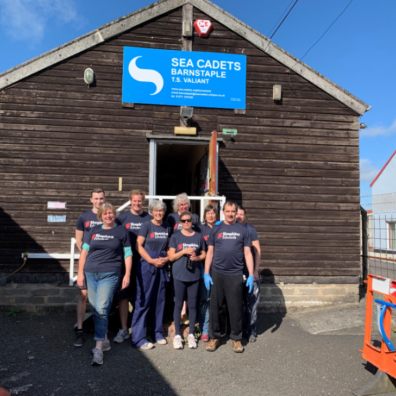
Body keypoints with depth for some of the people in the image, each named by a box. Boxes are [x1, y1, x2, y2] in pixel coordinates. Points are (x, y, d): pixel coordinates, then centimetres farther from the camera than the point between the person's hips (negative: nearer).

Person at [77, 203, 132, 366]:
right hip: (90, 273, 4)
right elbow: (84, 252, 13)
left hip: (110, 274, -4)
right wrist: (80, 273, 7)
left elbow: (128, 254, 4)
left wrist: (127, 274, -3)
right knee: (95, 309, 9)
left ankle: (98, 348, -9)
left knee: (102, 309, -13)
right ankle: (104, 341, 25)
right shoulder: (93, 231, 13)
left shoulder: (121, 231, 5)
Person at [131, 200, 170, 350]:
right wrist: (152, 261, -15)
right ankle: (139, 338, 3)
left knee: (159, 301, 10)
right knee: (143, 301, -3)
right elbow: (139, 245, -9)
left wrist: (165, 259, -4)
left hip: (162, 268, 5)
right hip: (146, 266, -5)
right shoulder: (146, 226, -3)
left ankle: (158, 333, 23)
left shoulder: (166, 228, 11)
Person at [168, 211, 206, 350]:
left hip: (194, 275, 2)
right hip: (179, 276, -2)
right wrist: (184, 251, -15)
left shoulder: (198, 236, 7)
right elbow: (171, 257, -2)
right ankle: (177, 334, 15)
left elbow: (203, 254, 13)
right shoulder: (175, 236, 1)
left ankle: (191, 334, 18)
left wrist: (197, 257, -8)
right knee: (178, 304, 4)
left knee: (193, 305, 7)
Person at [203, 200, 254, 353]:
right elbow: (210, 252, 7)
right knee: (216, 307, 8)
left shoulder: (242, 230, 5)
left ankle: (236, 338, 20)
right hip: (217, 274, 1)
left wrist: (251, 275, -2)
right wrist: (206, 273, 0)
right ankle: (215, 336, 22)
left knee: (236, 308, 5)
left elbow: (247, 253, 4)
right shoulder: (216, 229, 7)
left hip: (236, 275, -1)